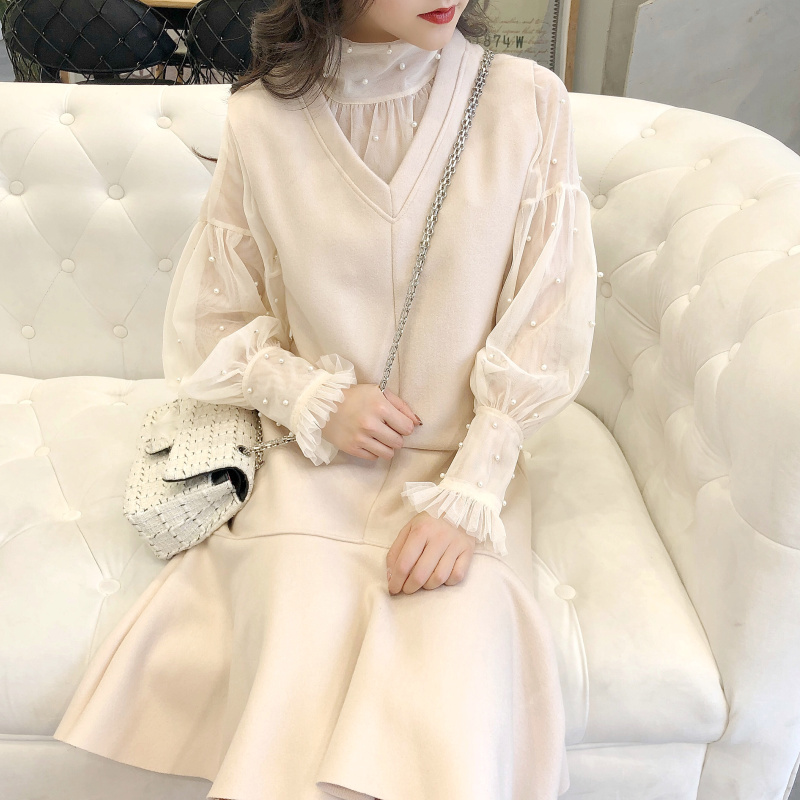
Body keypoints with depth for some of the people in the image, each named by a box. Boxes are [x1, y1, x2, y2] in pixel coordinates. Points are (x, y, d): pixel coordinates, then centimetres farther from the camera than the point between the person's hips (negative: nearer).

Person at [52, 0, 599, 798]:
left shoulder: (528, 101, -4)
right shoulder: (261, 119, -3)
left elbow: (544, 329, -3)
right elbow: (208, 327, 7)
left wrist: (467, 497, -12)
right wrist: (316, 401, -10)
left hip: (467, 465, 1)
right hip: (313, 467, 0)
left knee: (457, 721, -21)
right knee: (301, 714, -18)